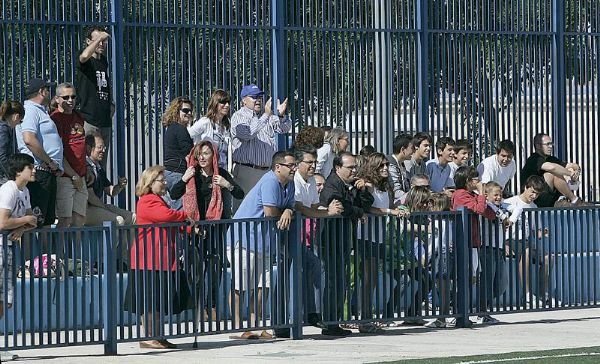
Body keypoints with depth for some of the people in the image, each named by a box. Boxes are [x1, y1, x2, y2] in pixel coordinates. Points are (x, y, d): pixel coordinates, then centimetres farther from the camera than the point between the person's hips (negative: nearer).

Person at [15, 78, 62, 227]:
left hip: (48, 173, 11)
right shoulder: (31, 110, -10)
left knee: (48, 220, 10)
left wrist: (56, 165, 14)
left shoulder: (39, 111, 23)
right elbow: (29, 139, -24)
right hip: (39, 172, -11)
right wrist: (49, 162, -17)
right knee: (36, 221, -14)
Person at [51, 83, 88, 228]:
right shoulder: (55, 118, -8)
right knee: (65, 220, -11)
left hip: (80, 176, 8)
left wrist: (87, 170, 20)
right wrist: (74, 176, -13)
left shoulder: (78, 117, 16)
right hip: (65, 177, -8)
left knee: (80, 218, 6)